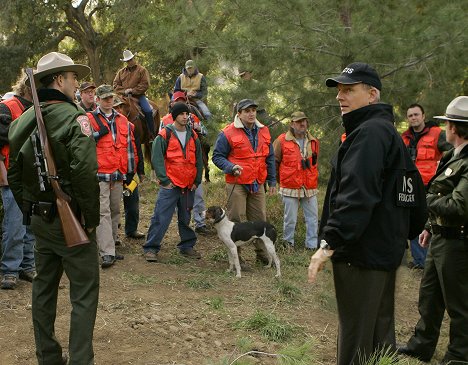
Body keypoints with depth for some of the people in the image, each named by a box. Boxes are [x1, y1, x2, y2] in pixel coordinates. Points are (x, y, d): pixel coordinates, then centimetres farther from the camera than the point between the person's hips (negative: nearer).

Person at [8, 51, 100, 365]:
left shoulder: (23, 120, 7)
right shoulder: (73, 118, -15)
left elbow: (14, 172, 12)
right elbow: (85, 173, -24)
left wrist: (29, 209, 18)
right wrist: (92, 218, -14)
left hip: (40, 218, 8)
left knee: (44, 288, 16)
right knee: (85, 292, 0)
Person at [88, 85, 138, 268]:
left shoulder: (123, 121, 16)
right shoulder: (90, 119, 1)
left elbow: (130, 146, 19)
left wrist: (131, 170, 16)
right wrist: (99, 133, -17)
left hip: (119, 175, 6)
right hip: (99, 174, -6)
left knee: (115, 212, 11)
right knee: (103, 213, -11)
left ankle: (110, 248, 22)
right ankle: (107, 253, -14)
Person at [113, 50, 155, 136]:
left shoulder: (142, 70, 3)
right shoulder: (121, 72, 15)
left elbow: (145, 84, -6)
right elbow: (115, 84, 11)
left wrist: (132, 90, -14)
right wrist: (124, 91, -8)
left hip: (138, 96, -3)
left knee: (148, 111, -23)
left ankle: (152, 134, -13)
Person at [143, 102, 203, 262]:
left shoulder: (192, 135, 10)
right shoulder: (165, 134, -5)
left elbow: (198, 159, 15)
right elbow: (156, 158, -8)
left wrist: (197, 181, 8)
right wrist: (164, 180, -12)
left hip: (189, 186, 5)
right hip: (170, 184, -5)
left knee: (186, 218, 14)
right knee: (161, 218, -6)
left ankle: (187, 247, 25)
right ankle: (151, 248, 0)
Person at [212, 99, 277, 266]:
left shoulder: (263, 132, 9)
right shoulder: (228, 133, -9)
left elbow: (270, 158, 17)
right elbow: (217, 156, -5)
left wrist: (272, 181, 14)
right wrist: (231, 167, -21)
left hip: (257, 184, 5)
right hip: (237, 184, -5)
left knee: (260, 219, 11)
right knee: (236, 221, -1)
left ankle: (261, 252, 25)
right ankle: (235, 257, 8)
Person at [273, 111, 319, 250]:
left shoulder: (313, 142, 10)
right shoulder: (282, 141, -5)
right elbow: (274, 161, 2)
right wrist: (280, 179, 8)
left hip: (310, 188, 4)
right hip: (290, 187, -4)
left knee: (313, 218, 5)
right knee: (290, 219, 3)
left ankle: (312, 245, 14)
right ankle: (288, 243, 20)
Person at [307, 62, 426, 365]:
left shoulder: (369, 132, -17)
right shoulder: (388, 131, 16)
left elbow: (356, 195, -29)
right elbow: (416, 193, 21)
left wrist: (329, 243, -30)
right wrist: (404, 235, 23)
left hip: (362, 253, -11)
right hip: (386, 250, 11)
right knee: (380, 331, 19)